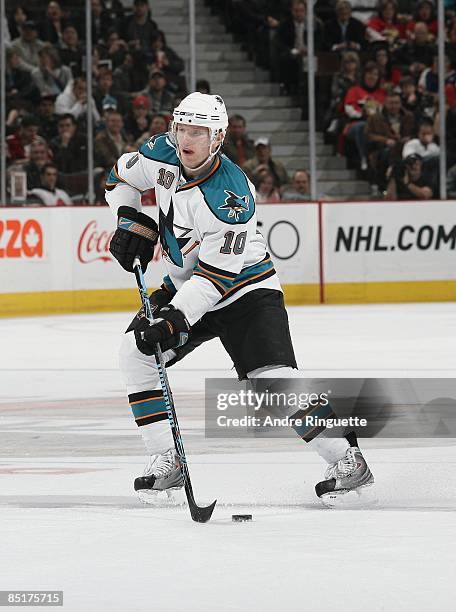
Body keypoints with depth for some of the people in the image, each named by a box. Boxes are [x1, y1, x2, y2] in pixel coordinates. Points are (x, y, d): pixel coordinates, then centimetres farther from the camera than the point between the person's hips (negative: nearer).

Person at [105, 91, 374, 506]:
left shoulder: (231, 195, -31)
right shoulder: (163, 154, -11)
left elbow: (217, 274, -30)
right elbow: (122, 176, 11)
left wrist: (175, 317, -35)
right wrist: (131, 222, -3)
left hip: (244, 289, -7)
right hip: (186, 285, 7)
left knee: (273, 379, -21)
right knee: (135, 351, -8)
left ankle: (348, 460, -11)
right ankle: (167, 461, -2)